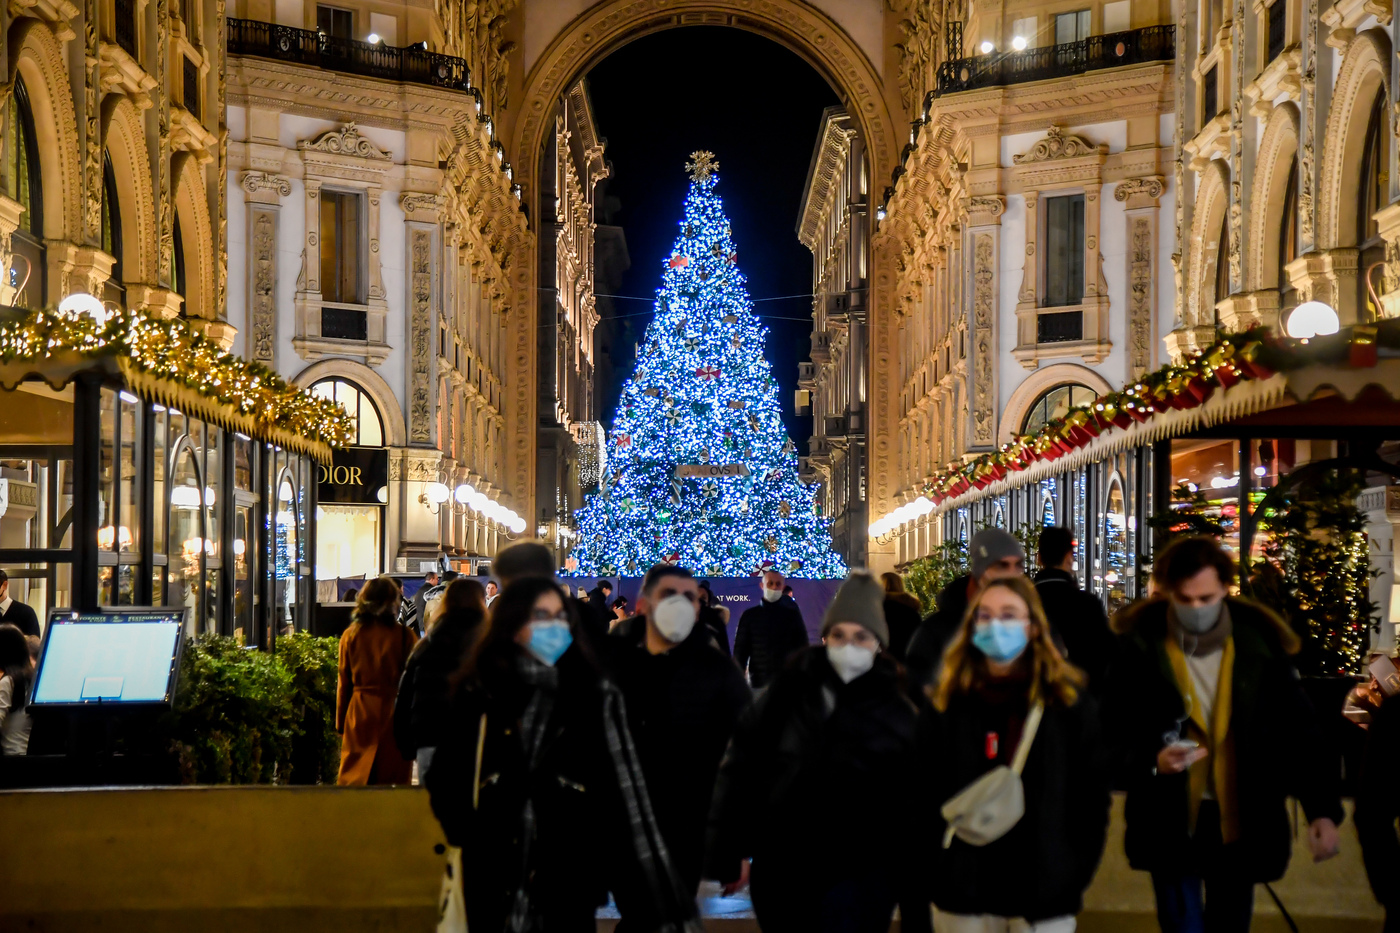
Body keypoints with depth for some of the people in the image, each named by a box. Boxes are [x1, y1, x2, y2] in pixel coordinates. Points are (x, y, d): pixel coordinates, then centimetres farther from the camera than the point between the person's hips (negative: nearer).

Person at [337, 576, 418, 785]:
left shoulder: (350, 635, 1)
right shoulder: (405, 636, -5)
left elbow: (344, 683, 6)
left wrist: (340, 724, 14)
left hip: (359, 714, 2)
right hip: (393, 713, -2)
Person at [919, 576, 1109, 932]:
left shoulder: (1068, 703, 2)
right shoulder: (945, 705, 4)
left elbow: (1092, 793, 3)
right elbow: (923, 794, 4)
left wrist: (1076, 870, -4)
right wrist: (937, 867, -8)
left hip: (1046, 893, -1)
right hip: (963, 892, 1)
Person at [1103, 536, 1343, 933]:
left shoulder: (1258, 644, -5)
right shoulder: (1141, 647, -9)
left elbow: (1299, 731, -1)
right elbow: (1112, 730, -5)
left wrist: (1322, 808, -8)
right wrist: (1151, 761, -24)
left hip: (1241, 822, 2)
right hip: (1170, 822, -2)